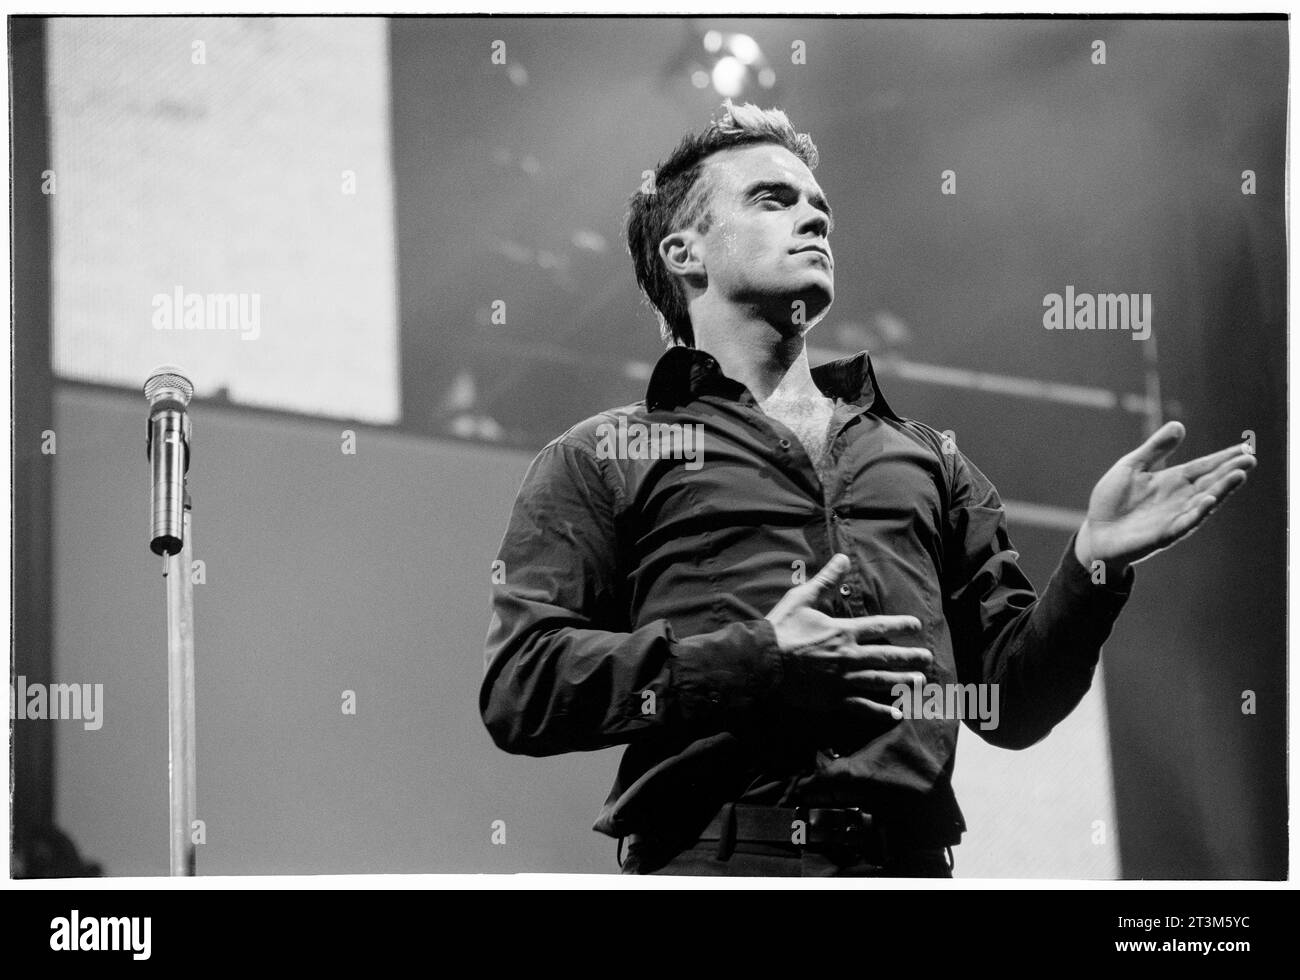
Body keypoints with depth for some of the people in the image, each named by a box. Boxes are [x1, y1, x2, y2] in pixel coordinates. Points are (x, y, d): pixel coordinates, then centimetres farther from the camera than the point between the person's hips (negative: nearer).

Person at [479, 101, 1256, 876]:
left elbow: (1011, 705, 20)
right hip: (712, 857, -4)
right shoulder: (602, 458, 12)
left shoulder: (925, 457, 24)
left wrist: (1094, 566, 3)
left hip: (908, 863, 4)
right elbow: (518, 688, -1)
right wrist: (753, 663, -11)